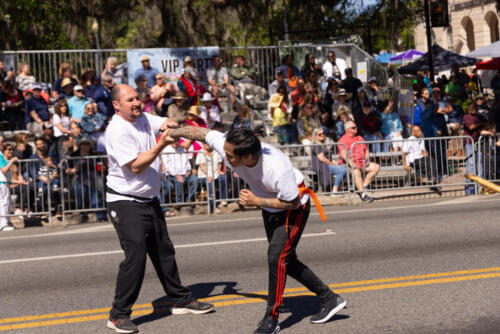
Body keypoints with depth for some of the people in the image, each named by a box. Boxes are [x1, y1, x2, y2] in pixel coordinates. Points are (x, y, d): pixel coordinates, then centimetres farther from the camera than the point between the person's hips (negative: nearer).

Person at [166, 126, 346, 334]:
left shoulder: (278, 169, -42)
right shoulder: (227, 145, -27)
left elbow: (292, 202, -27)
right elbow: (198, 132, -11)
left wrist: (257, 202, -31)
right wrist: (172, 133, 1)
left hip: (294, 209, -7)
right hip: (270, 208, 8)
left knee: (276, 257, -18)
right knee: (285, 261, 12)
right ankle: (329, 299, 25)